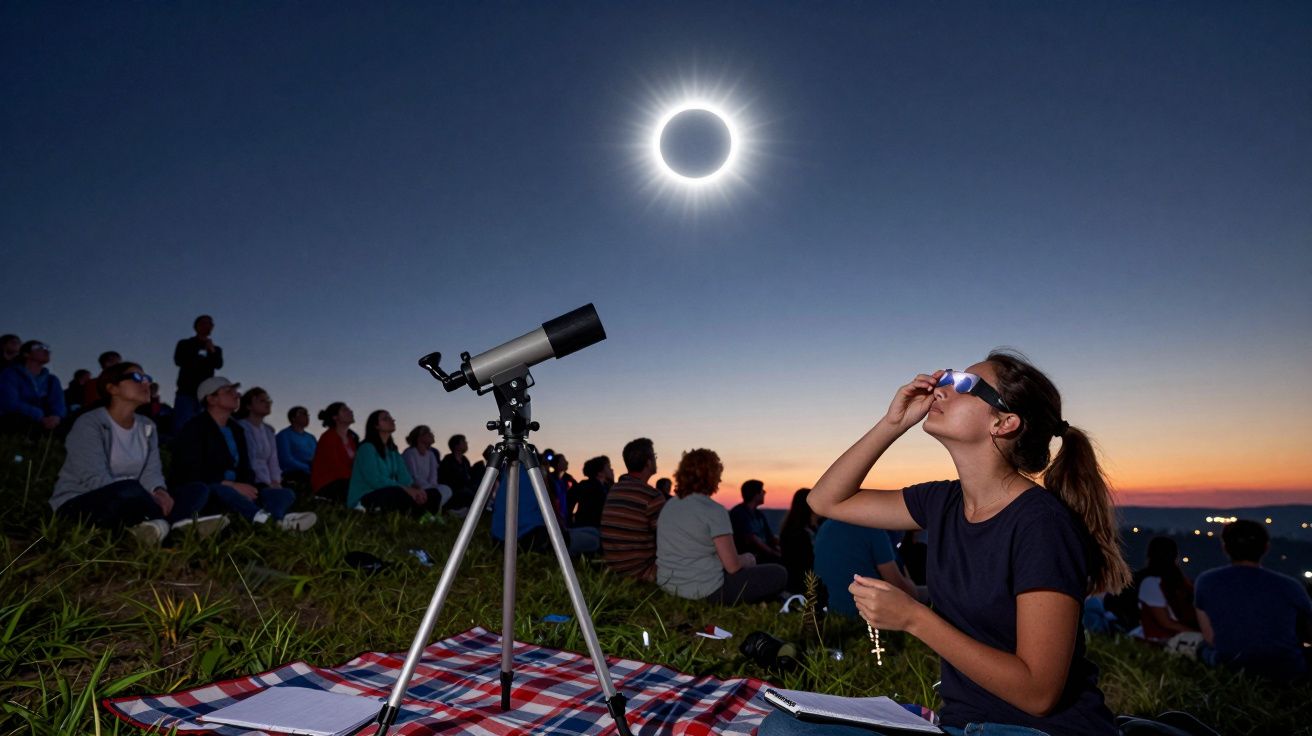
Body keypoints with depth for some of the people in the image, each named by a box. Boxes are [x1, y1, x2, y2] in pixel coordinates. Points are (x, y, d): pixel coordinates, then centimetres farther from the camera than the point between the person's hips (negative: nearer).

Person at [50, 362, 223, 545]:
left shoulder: (147, 427, 9)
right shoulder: (89, 423, -12)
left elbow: (151, 472, -1)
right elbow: (95, 479, -22)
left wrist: (159, 491, -25)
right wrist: (148, 497, -30)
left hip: (124, 504, 7)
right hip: (77, 505, -7)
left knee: (198, 490, -9)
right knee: (129, 489, -39)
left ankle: (156, 522, -37)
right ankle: (176, 522, -22)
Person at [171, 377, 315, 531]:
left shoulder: (236, 429, 17)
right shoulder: (194, 428, -5)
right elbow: (192, 473, -16)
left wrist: (249, 487, -8)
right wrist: (232, 485, -24)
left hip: (233, 489, 7)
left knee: (286, 494, -12)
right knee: (222, 490, -40)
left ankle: (267, 519, -51)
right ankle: (277, 520, -64)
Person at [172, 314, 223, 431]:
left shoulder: (216, 349, 20)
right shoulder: (184, 344, 15)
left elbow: (218, 365, 0)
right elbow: (178, 360, -2)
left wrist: (212, 351, -18)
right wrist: (205, 362, 1)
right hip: (186, 392, -1)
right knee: (182, 427, -12)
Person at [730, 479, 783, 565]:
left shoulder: (758, 514, 17)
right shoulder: (738, 513, -10)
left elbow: (771, 538, 13)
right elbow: (752, 539, -18)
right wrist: (775, 553, -18)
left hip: (763, 554, 8)